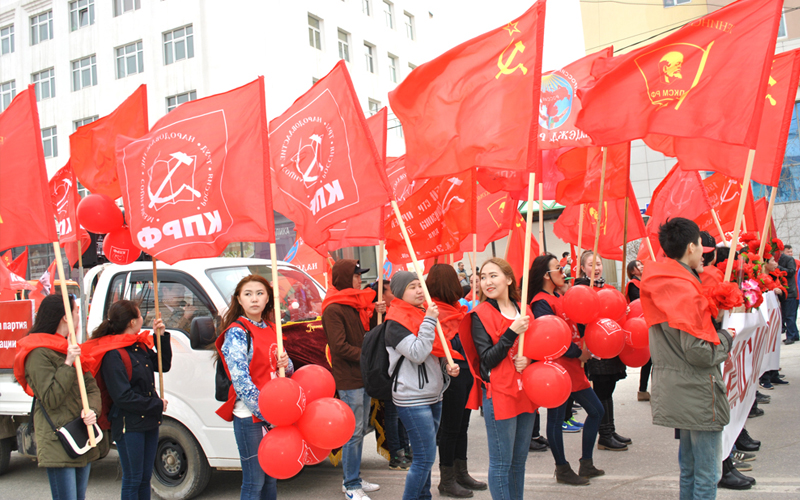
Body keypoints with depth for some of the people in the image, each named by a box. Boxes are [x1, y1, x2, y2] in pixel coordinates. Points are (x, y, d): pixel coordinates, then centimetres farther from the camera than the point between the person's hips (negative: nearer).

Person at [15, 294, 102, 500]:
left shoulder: (71, 348, 16)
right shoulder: (39, 354, -12)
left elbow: (92, 388, 11)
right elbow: (50, 399, -17)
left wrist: (92, 410, -9)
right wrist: (68, 364, -20)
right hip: (58, 443, -8)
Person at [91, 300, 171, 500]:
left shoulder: (140, 346, 8)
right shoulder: (113, 355, -18)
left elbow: (163, 365, 19)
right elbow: (123, 397, -20)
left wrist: (162, 337, 6)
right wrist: (158, 405, -13)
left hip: (149, 422, 8)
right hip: (129, 426, -8)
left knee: (145, 477, 16)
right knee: (132, 479, 1)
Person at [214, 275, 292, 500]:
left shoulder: (271, 329, 13)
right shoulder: (237, 332, -10)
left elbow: (288, 371, 18)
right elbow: (241, 381, -16)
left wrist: (285, 364, -6)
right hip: (249, 416, -7)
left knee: (271, 478, 15)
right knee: (254, 481, -4)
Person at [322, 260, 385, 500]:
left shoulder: (356, 304, 13)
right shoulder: (333, 310, -14)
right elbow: (340, 347, -18)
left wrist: (375, 312, 6)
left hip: (363, 376, 9)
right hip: (348, 379, -9)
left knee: (361, 430, 15)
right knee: (354, 432, -3)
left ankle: (354, 478, 26)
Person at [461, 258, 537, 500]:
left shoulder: (524, 311, 9)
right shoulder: (480, 315, -7)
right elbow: (488, 359, -13)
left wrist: (528, 360, -4)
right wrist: (512, 332, -21)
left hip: (525, 393, 6)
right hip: (498, 394, -6)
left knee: (519, 460, 14)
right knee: (501, 462, 0)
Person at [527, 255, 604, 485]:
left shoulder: (558, 297, 15)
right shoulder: (541, 302, -14)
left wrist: (584, 348, 3)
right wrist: (578, 352, -14)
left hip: (573, 365, 10)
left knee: (595, 410, 13)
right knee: (556, 418, 2)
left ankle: (586, 463, 24)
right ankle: (562, 470, 14)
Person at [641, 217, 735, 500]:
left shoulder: (660, 285, 7)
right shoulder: (686, 290, -21)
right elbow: (699, 352, -21)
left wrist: (715, 336, 15)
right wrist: (725, 338, -4)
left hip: (674, 390, 9)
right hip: (698, 394, -9)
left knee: (689, 467, 20)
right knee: (707, 474, 0)